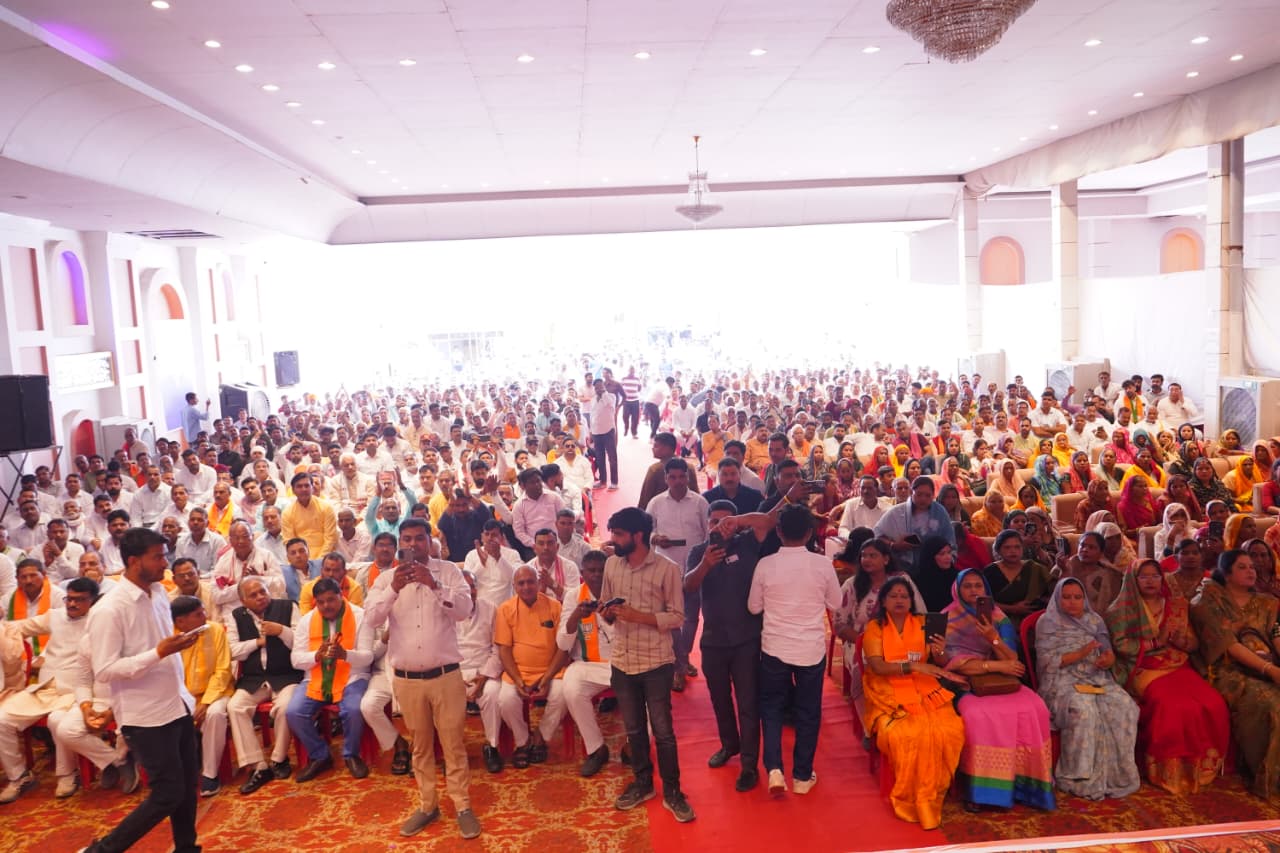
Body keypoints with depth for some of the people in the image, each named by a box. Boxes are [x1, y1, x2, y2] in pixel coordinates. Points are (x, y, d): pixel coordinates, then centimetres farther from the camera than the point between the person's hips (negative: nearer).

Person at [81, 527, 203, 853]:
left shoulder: (159, 593, 5)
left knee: (188, 783, 15)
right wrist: (160, 652, -26)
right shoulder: (109, 610, -18)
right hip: (146, 716, -7)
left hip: (177, 705, 7)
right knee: (168, 793, 0)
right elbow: (104, 670, -20)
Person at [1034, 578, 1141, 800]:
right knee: (1083, 710, -35)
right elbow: (1047, 661, -5)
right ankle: (1081, 778, -23)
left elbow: (1109, 652, 12)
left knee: (1125, 707, -25)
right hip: (1063, 681, -4)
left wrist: (1109, 659, -13)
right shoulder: (1047, 623, 5)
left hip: (1097, 678, 5)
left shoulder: (1095, 620, 19)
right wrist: (1081, 653, -16)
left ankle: (1117, 773, -16)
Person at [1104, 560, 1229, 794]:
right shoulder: (1122, 610, 4)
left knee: (1214, 705, -22)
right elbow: (1120, 645, -6)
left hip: (1178, 667, 5)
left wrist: (1180, 640, -7)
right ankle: (1171, 772, -13)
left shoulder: (1177, 606, 17)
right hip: (1145, 671, -4)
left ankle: (1202, 766, -5)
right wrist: (1155, 642, -13)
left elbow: (1194, 644, 14)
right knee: (1173, 707, -31)